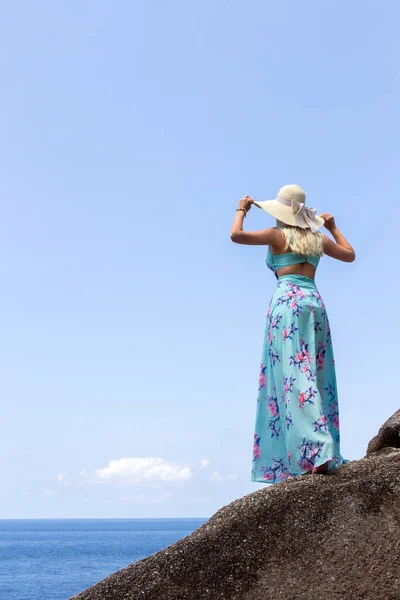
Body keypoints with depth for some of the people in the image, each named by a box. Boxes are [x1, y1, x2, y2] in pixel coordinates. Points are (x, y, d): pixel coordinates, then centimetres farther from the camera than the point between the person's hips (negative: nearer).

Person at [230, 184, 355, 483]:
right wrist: (333, 227, 44)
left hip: (288, 301, -5)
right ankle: (325, 448, 2)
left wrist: (242, 209, 13)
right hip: (315, 302, 6)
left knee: (295, 374, -14)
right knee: (317, 374, 6)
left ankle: (316, 451, -28)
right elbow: (350, 255, 32)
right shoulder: (318, 238, 18)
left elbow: (236, 235, -5)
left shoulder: (277, 235, 4)